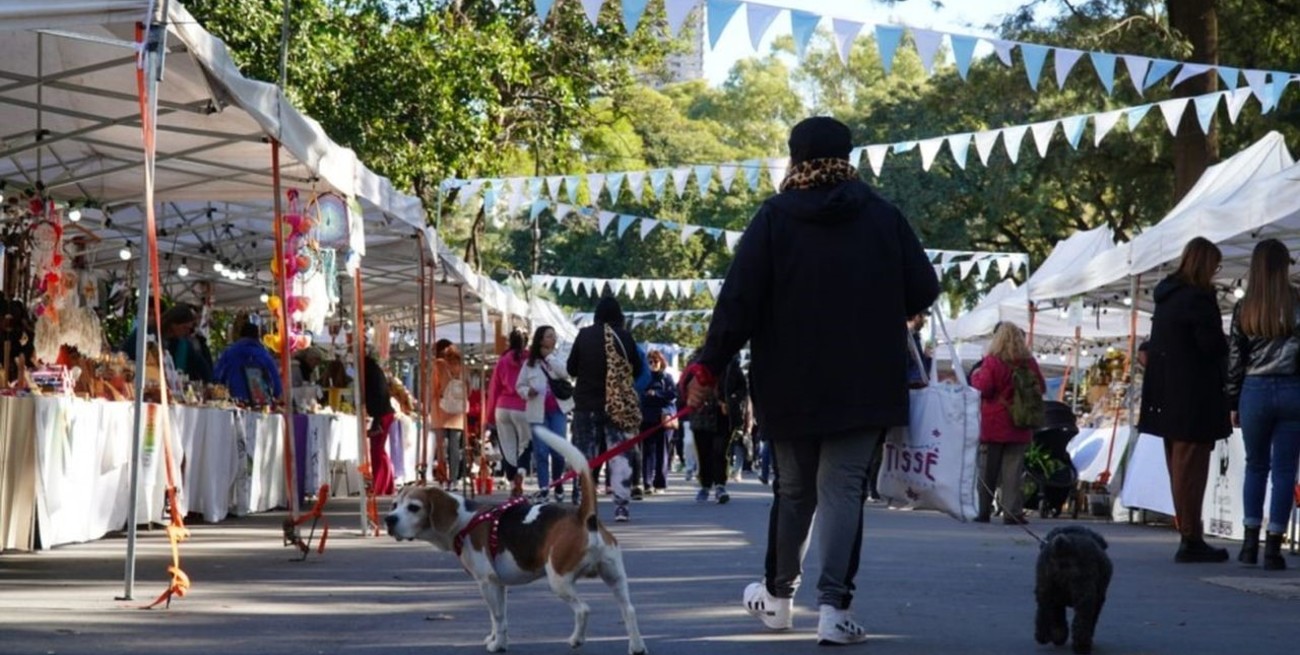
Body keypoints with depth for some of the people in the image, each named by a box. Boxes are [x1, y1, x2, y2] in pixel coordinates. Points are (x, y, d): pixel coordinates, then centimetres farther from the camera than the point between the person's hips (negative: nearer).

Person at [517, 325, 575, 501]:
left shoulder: (557, 359, 8)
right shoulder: (529, 363, 7)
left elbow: (565, 373, -13)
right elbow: (519, 386, 10)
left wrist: (549, 355, -9)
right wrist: (527, 392, -12)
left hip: (558, 410, 0)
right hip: (538, 412, 0)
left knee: (558, 450, -4)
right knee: (541, 452, -3)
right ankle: (543, 489, -2)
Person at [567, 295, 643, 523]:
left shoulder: (584, 335, -3)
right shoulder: (624, 337, -5)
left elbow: (571, 368, 2)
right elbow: (637, 370, 2)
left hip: (586, 404, 1)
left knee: (585, 455, 6)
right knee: (620, 454, 4)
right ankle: (621, 506, -2)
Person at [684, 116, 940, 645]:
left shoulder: (773, 218, -3)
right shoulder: (882, 216, -1)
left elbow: (739, 301, -10)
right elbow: (923, 291, -1)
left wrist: (709, 367, -5)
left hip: (791, 385, 1)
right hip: (863, 385, -1)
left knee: (794, 490, 16)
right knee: (842, 490, -1)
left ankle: (778, 595, 28)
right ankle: (833, 606, -13)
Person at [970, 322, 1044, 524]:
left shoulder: (992, 361, -10)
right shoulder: (1029, 362, 1)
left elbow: (983, 388, -15)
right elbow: (1041, 388, 10)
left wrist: (976, 376, 4)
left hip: (993, 426, -2)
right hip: (1019, 426, 2)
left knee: (987, 470, 6)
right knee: (1013, 470, 2)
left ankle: (983, 511, 9)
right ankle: (1012, 512, -3)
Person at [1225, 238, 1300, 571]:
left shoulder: (1244, 308, 2)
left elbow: (1234, 358, 5)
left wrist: (1233, 403, 12)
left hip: (1254, 392, 2)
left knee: (1255, 466, 16)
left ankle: (1250, 542, 10)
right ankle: (1273, 547, 0)